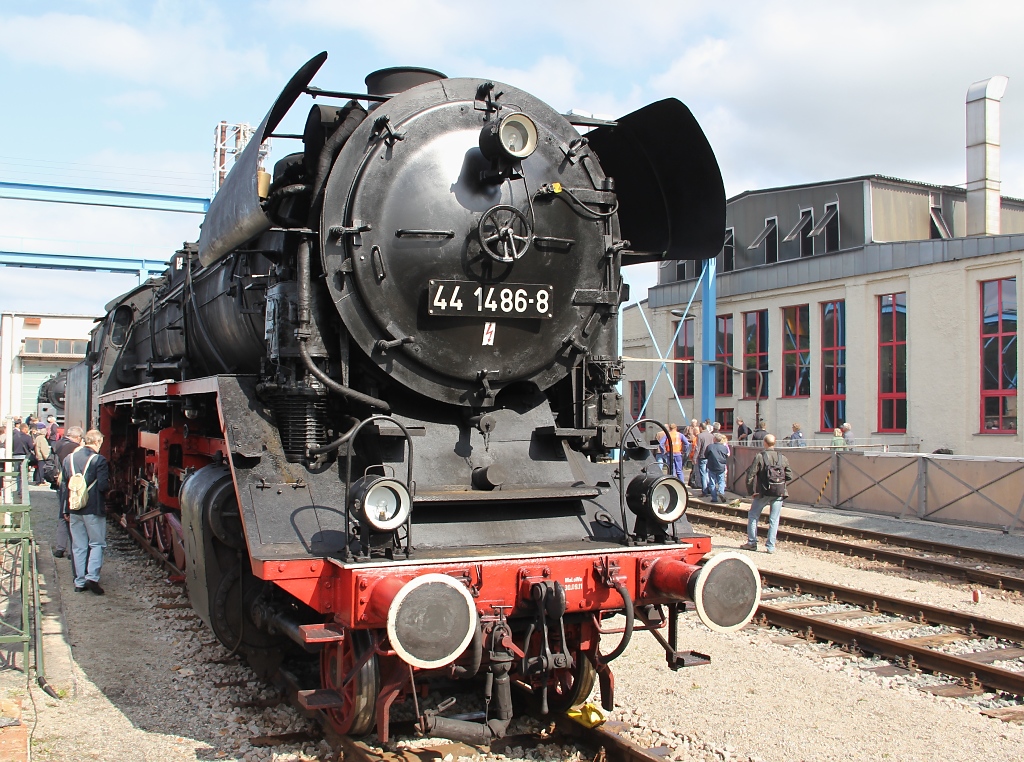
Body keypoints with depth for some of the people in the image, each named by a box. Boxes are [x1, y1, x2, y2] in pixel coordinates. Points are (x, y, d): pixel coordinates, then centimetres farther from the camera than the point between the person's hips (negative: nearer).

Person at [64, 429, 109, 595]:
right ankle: (92, 576, -6)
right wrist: (108, 485, 7)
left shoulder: (68, 459, 6)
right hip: (93, 509, -5)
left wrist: (65, 509, 16)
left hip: (74, 509, 5)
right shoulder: (99, 460, -13)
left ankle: (79, 582, 13)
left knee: (78, 547, 11)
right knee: (97, 543, 7)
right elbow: (103, 486, -17)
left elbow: (63, 484, 10)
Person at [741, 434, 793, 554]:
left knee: (753, 516, 15)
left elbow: (750, 475, -10)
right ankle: (770, 546, 7)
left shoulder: (760, 457, -9)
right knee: (774, 520, 8)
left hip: (763, 493, -2)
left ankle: (752, 543, 16)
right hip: (779, 494, 2)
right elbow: (789, 476, 4)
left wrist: (751, 490, 0)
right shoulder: (782, 458, 0)